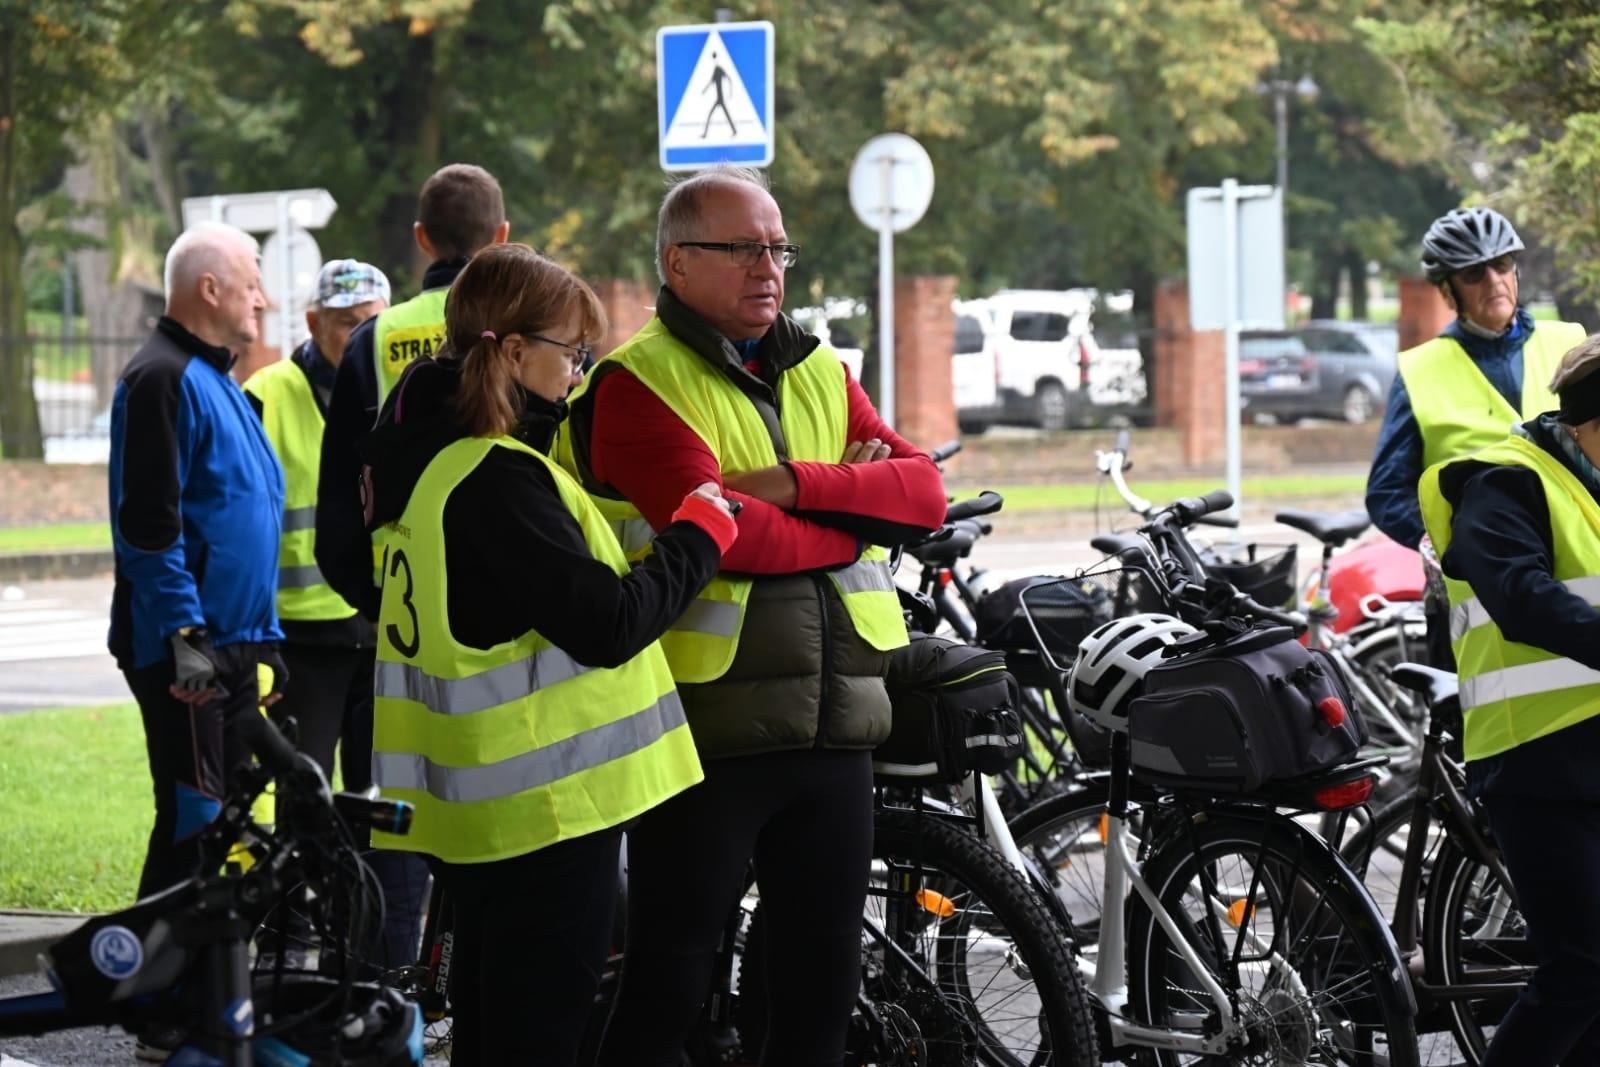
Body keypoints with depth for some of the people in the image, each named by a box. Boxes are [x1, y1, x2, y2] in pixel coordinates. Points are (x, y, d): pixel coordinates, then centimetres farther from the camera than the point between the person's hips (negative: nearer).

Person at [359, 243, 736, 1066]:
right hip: (548, 798, -10)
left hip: (479, 801, 10)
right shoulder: (498, 479, -20)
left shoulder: (428, 458, 10)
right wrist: (699, 536, -10)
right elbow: (607, 626, -23)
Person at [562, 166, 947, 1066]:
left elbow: (923, 493, 1)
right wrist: (854, 510, -8)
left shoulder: (823, 375, 15)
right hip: (710, 720, -6)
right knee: (668, 986, 0)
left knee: (824, 977, 13)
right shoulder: (638, 384, -6)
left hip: (835, 721, 6)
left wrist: (798, 485, -14)